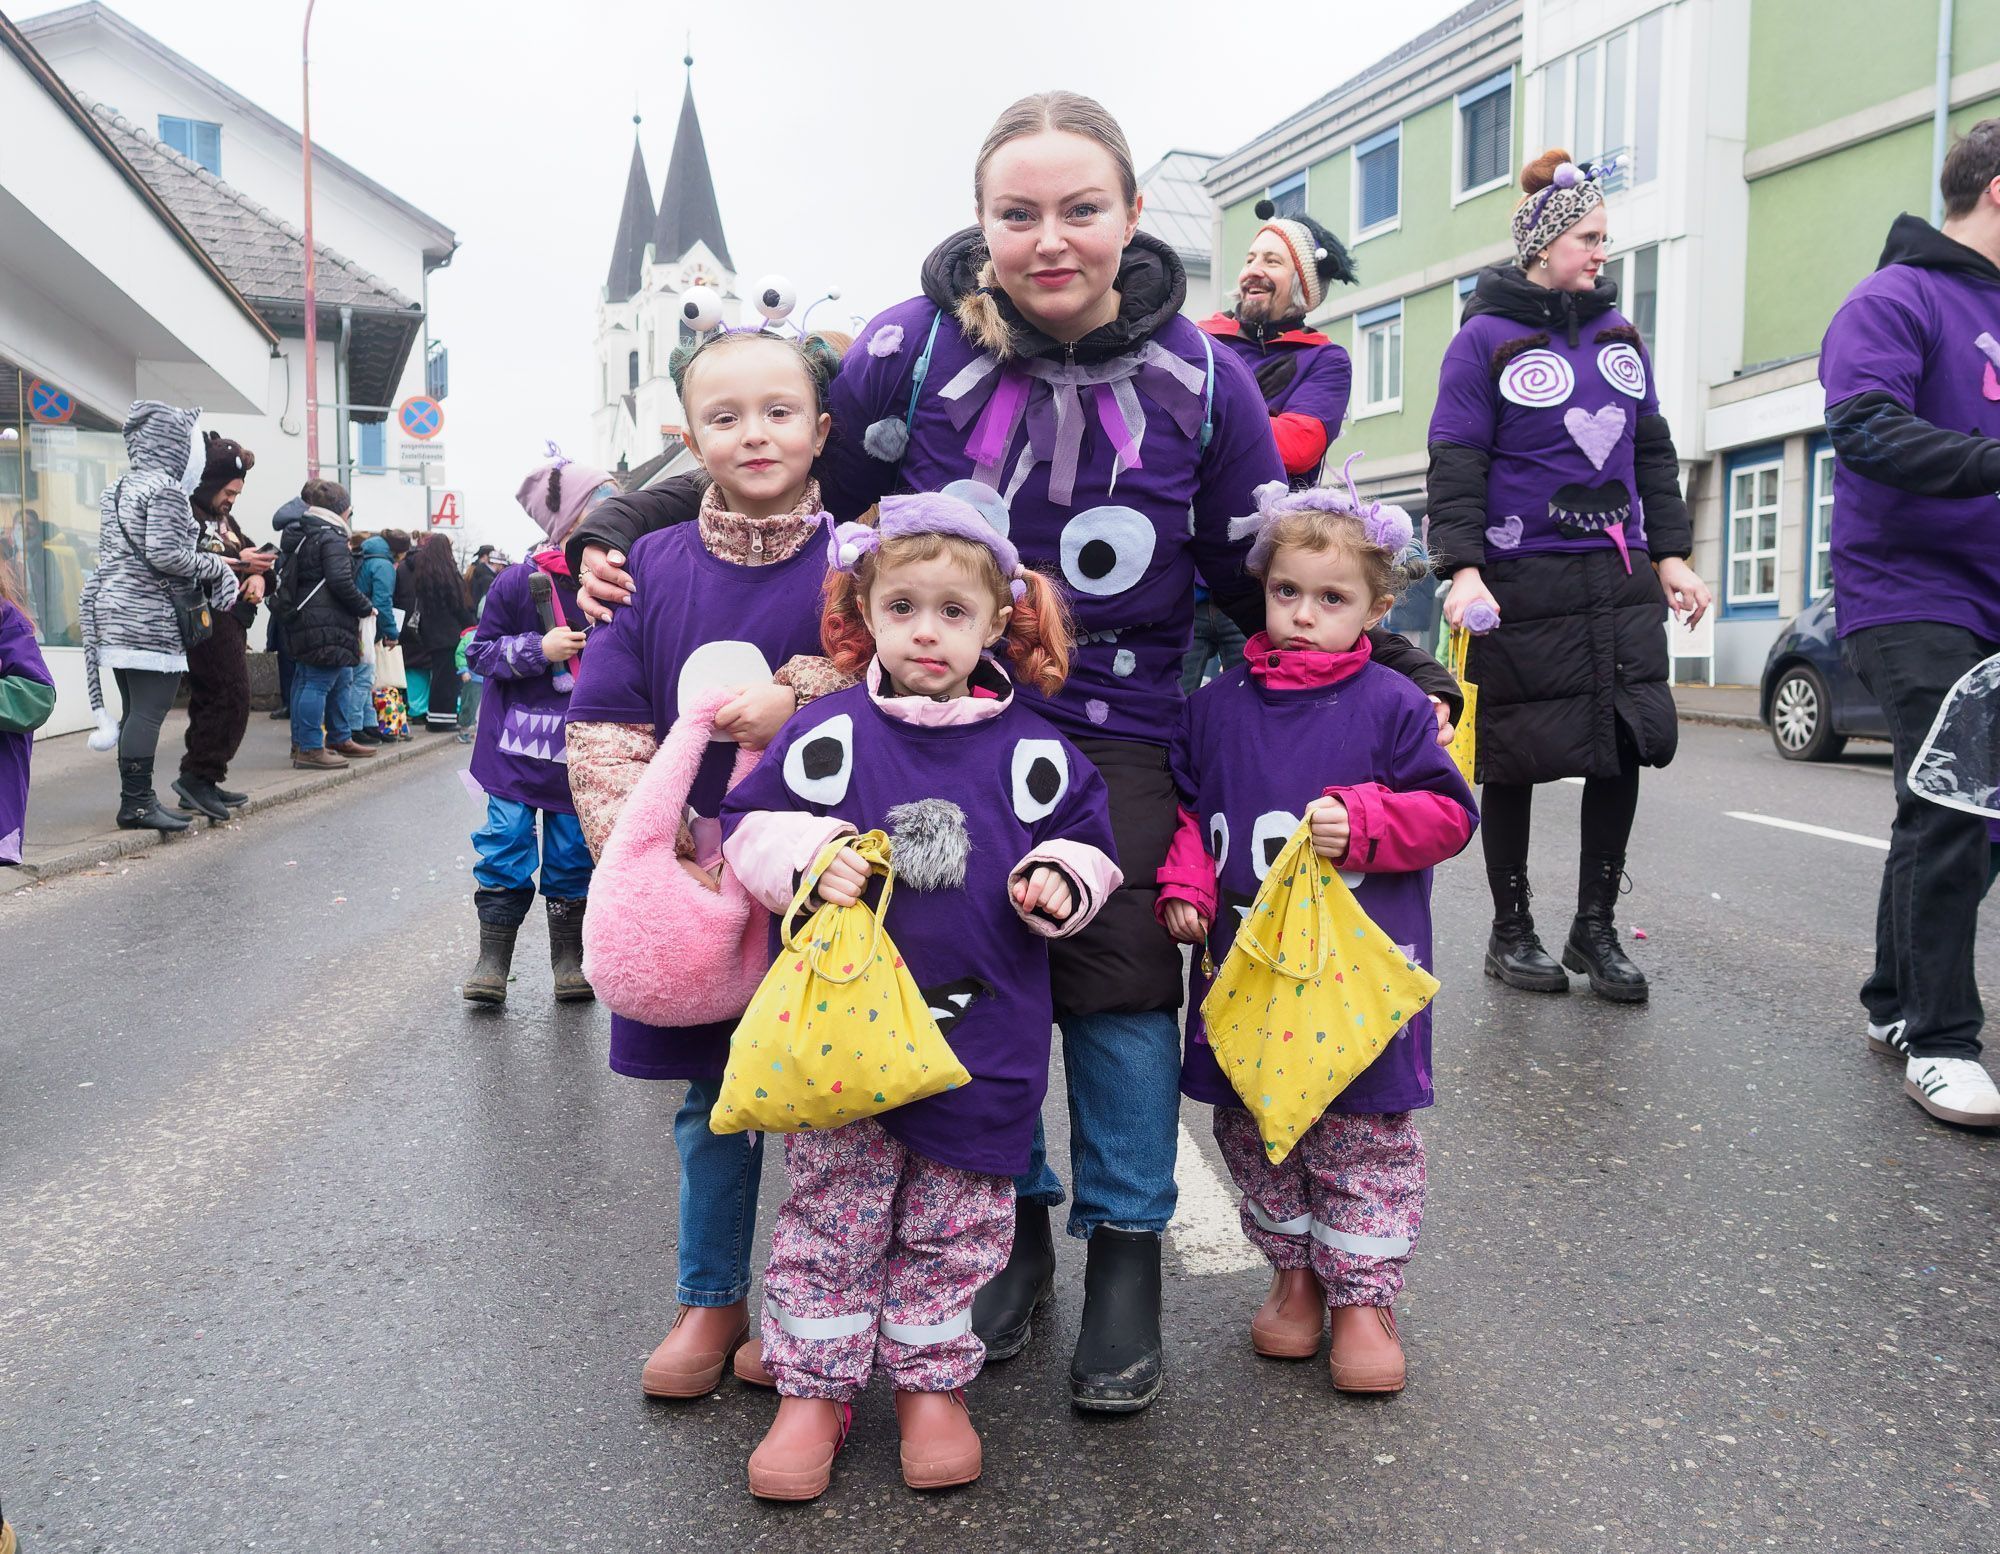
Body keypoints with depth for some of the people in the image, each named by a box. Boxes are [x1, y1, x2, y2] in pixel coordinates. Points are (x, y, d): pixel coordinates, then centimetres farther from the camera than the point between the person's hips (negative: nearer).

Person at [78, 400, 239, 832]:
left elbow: (111, 551, 20)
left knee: (136, 710, 11)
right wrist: (215, 566, -6)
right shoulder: (166, 488, -11)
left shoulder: (116, 489, 18)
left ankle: (135, 800, 14)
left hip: (114, 611, 9)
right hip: (150, 615, -9)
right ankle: (137, 802, -7)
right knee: (149, 711, -8)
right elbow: (164, 554, -19)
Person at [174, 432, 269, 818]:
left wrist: (259, 574, 0)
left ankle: (202, 784, 16)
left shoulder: (223, 518, 22)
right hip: (207, 617, -10)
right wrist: (239, 563, -17)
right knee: (232, 698, -14)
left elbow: (249, 549, 22)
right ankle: (197, 776, -10)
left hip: (230, 619, 10)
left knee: (211, 700, 11)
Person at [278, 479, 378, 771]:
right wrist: (366, 608, -8)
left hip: (302, 621, 10)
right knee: (319, 683, -8)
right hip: (325, 625, -10)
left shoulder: (299, 535, 18)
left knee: (341, 680, 19)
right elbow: (341, 582, -21)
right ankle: (310, 748, -7)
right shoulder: (332, 538, -12)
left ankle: (340, 739, 29)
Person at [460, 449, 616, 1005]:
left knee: (573, 855, 9)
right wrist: (538, 649, -16)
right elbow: (480, 651, -3)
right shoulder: (519, 583, -8)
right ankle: (491, 961, 13)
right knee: (505, 849, 1)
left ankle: (569, 959, 24)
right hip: (519, 746, -1)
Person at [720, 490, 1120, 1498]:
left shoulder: (1030, 747, 1)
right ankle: (812, 1388, 27)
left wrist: (1059, 881, -7)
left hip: (985, 1036, 2)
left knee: (955, 1225, 13)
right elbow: (752, 825, 1)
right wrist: (808, 860, -18)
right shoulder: (830, 733, -4)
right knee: (831, 1216, 8)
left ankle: (932, 1383, 32)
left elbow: (1086, 839, 13)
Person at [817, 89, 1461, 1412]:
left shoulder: (1202, 379, -4)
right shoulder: (911, 349, -8)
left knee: (1122, 983, -1)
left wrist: (1376, 653, 0)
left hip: (1121, 731, 0)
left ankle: (1126, 1250, 20)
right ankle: (1011, 1222, 27)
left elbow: (1257, 572, 6)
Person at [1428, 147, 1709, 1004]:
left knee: (1624, 746, 2)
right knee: (1513, 759, 3)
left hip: (1618, 580, 5)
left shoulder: (1618, 334, 15)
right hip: (1523, 581, -5)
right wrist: (1462, 567, -19)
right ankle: (1511, 932, 18)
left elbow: (1653, 452, 18)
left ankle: (1595, 926, 17)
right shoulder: (1486, 339, -2)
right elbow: (1455, 466, -8)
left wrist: (1671, 553, 12)